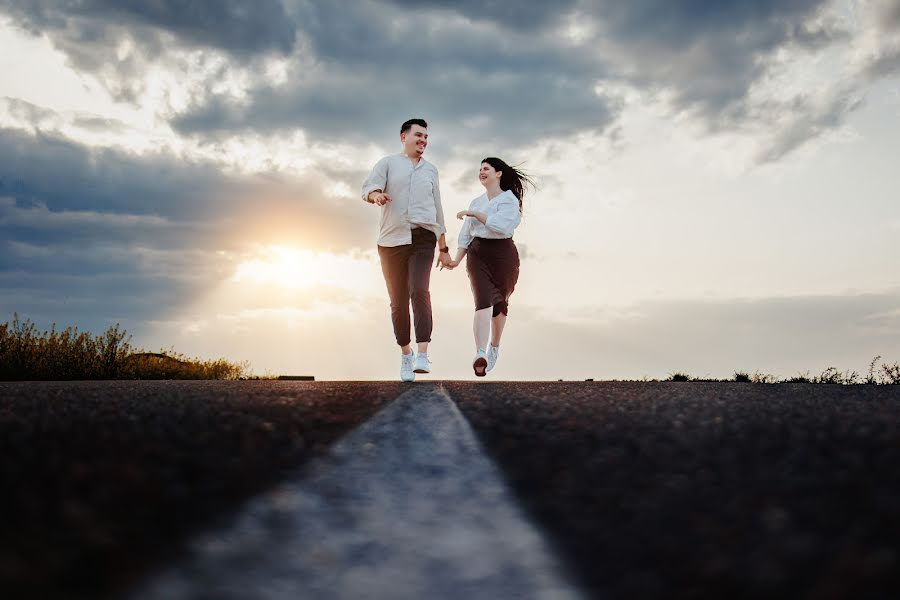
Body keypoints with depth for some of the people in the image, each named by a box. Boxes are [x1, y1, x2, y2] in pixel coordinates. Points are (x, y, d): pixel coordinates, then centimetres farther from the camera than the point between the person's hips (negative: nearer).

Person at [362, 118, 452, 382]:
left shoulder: (430, 170, 19)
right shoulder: (388, 163, 10)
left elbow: (437, 211, 23)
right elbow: (368, 188, -8)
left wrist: (444, 248, 22)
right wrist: (376, 195, -33)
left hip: (422, 238, 0)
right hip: (391, 241, 0)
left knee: (420, 291, -22)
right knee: (398, 301, 4)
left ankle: (422, 355, -27)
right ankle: (405, 354, 20)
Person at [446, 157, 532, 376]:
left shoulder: (509, 199, -3)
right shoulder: (476, 202, 16)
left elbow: (501, 225, -21)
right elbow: (465, 235, 14)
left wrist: (474, 214, -16)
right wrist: (457, 260, 2)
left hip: (503, 254, -3)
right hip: (478, 254, 3)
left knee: (499, 303, 9)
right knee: (483, 302, -15)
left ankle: (494, 347, 32)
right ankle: (480, 355, -29)